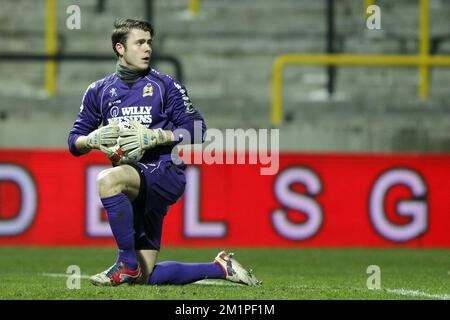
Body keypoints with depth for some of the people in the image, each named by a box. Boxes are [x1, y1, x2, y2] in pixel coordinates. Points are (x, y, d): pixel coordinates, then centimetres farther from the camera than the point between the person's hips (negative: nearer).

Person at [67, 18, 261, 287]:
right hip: (136, 190, 6)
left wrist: (154, 137, -16)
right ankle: (221, 268, 20)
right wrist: (93, 139, -9)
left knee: (108, 180, -36)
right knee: (144, 278, 2)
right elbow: (74, 141, 14)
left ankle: (128, 264, -24)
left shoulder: (165, 86, 5)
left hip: (165, 171, -5)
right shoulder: (99, 91, 14)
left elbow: (196, 128, -2)